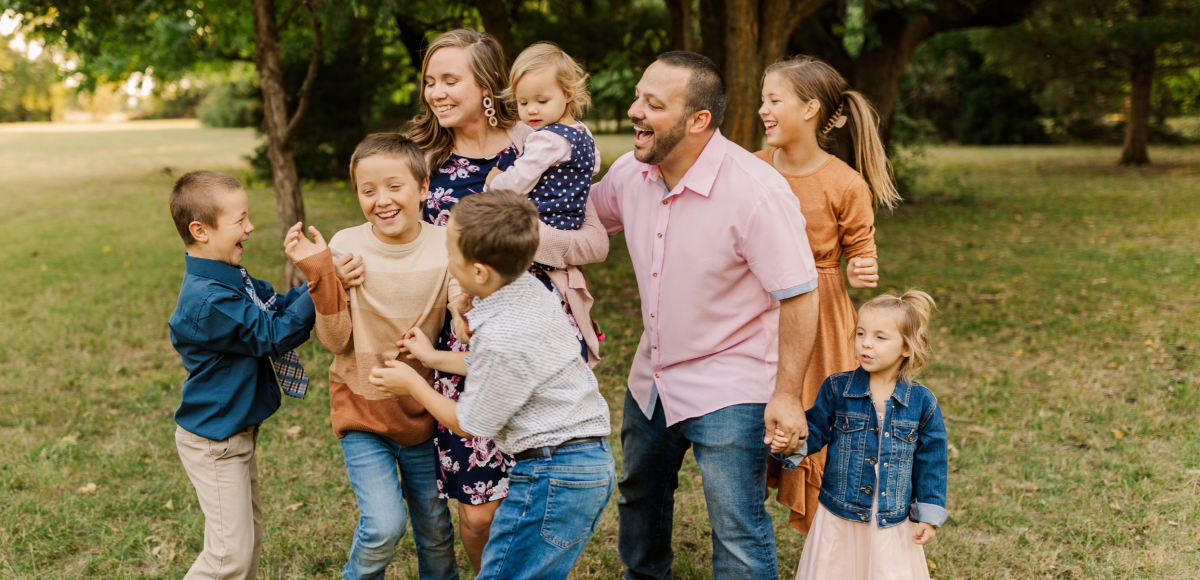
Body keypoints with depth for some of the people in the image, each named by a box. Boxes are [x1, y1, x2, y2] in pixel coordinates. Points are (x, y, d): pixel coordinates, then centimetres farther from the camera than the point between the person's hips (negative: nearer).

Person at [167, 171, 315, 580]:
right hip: (213, 442, -10)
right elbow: (272, 335, -24)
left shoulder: (231, 278, 3)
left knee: (250, 531, 22)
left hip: (237, 432, 10)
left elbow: (275, 304, 4)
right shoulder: (209, 301, -29)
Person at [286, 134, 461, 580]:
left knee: (436, 534, 13)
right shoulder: (346, 247, -11)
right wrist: (319, 273, -21)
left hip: (423, 410, 2)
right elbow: (336, 341, -11)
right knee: (384, 527, -13)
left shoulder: (445, 247, -10)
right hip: (362, 409, -1)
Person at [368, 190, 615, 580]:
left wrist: (413, 385, 7)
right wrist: (433, 357, 29)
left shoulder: (502, 337, -25)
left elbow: (468, 424, -8)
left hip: (552, 475, -10)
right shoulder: (529, 289, 2)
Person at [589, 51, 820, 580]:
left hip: (728, 391, -7)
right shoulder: (630, 173, -6)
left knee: (738, 537, -1)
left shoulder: (757, 192, -26)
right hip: (651, 378, 7)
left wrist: (786, 395, -21)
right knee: (639, 499, 26)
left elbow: (799, 295, -21)